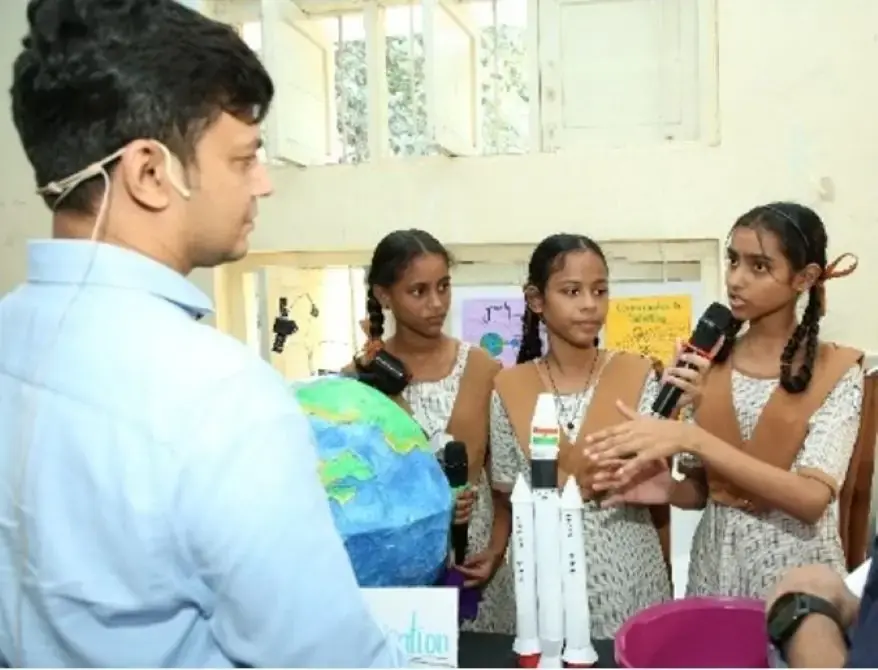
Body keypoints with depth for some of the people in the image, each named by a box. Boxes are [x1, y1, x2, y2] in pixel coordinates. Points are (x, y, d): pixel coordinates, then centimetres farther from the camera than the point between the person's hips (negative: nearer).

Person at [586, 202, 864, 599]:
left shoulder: (836, 372, -10)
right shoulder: (709, 362, 0)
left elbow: (812, 499, -22)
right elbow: (701, 488, 5)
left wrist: (692, 438, -30)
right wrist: (663, 489, -18)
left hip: (795, 571, -3)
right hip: (715, 563, 3)